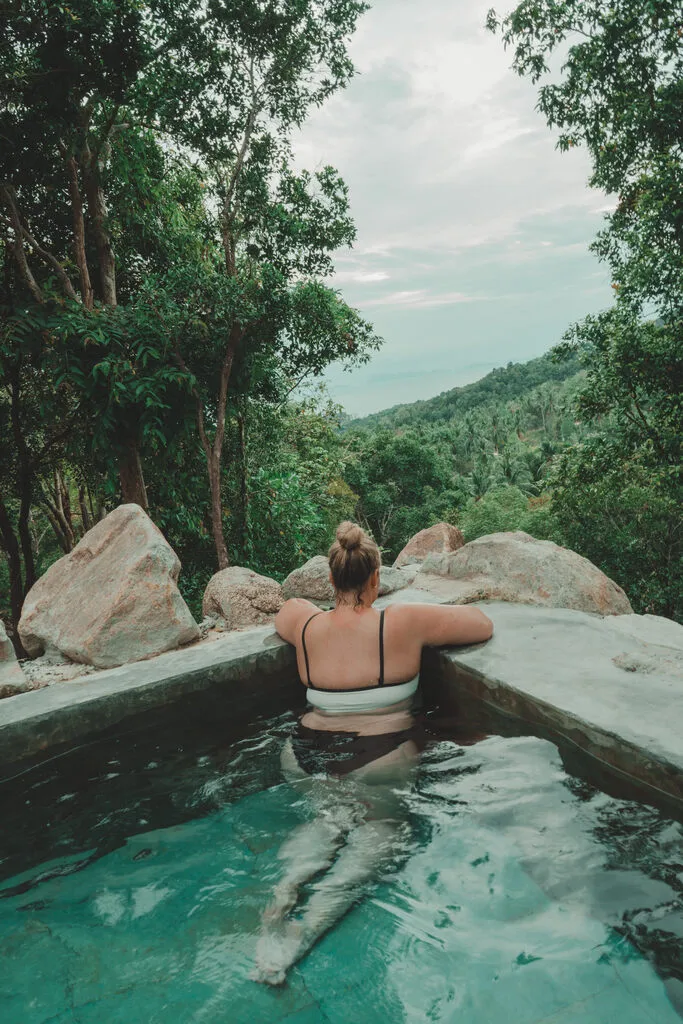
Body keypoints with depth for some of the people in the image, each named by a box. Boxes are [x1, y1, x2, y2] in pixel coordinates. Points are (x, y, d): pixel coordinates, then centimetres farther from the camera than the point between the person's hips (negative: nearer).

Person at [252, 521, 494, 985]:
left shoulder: (305, 624, -2)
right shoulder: (404, 623, -12)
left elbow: (286, 609, 25)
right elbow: (483, 625, 0)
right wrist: (446, 614, 19)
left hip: (308, 756, 4)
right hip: (380, 758, -4)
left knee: (331, 816, 24)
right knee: (381, 826, 13)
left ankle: (285, 889, -3)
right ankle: (314, 918, -12)